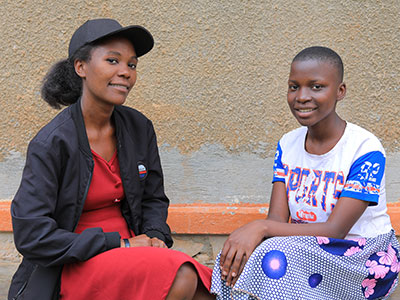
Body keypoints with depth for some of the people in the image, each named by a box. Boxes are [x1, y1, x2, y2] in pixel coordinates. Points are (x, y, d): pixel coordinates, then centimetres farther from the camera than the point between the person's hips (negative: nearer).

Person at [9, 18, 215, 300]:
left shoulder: (139, 128, 4)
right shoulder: (51, 143, -13)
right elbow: (31, 236, -17)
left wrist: (154, 236, -7)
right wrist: (120, 244, -17)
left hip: (128, 251, 6)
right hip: (73, 267, -5)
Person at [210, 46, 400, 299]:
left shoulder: (365, 149, -16)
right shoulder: (287, 145, 3)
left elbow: (335, 230, -22)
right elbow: (277, 220, -5)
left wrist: (261, 227, -33)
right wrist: (250, 240, -29)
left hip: (366, 259, -4)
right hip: (309, 248, 5)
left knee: (277, 257, -32)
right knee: (234, 260, -25)